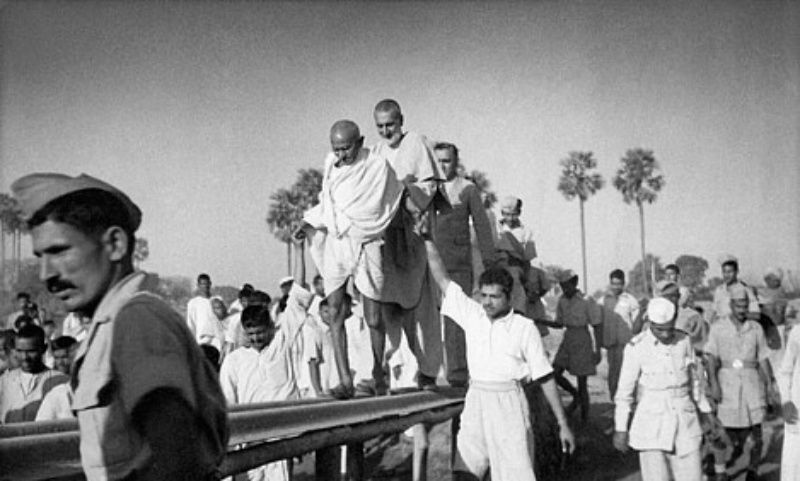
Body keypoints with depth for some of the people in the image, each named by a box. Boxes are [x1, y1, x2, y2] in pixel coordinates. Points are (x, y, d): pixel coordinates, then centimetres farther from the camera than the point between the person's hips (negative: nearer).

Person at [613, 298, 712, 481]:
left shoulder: (683, 341, 0)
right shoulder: (636, 347, -11)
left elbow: (693, 379, 14)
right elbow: (624, 391, -5)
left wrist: (704, 411, 18)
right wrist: (620, 429, -3)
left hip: (684, 422, 4)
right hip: (651, 425, -4)